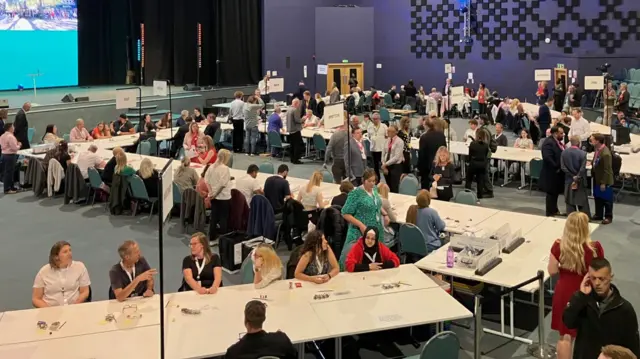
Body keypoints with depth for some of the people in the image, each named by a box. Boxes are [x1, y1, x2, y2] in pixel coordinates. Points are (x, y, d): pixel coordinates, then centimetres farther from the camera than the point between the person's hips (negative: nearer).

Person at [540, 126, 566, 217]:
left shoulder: (558, 141, 10)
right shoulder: (549, 142, -22)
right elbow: (547, 158, -32)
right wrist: (557, 168, -24)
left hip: (558, 172, 10)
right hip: (552, 173, -10)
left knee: (556, 192, 20)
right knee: (551, 193, 2)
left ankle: (554, 210, 33)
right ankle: (550, 213, 13)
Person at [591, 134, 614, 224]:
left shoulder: (605, 153, -28)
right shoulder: (598, 149, 0)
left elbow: (607, 170, -24)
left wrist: (603, 183, -20)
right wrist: (593, 172, 16)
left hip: (604, 181, -9)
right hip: (597, 179, 9)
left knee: (607, 199, 8)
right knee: (597, 198, 19)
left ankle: (608, 217, 21)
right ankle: (599, 215, 33)